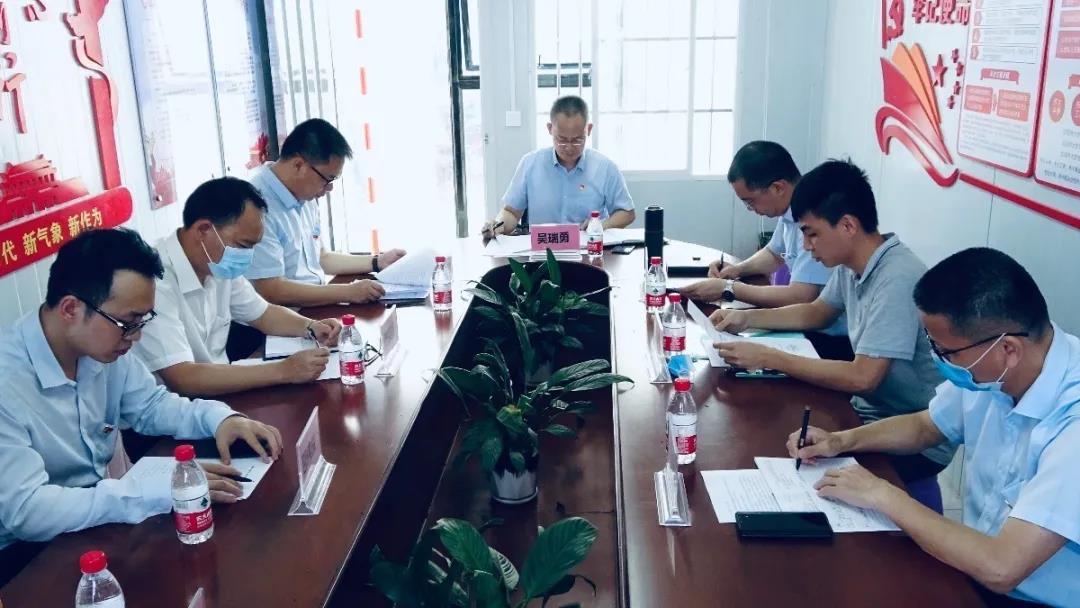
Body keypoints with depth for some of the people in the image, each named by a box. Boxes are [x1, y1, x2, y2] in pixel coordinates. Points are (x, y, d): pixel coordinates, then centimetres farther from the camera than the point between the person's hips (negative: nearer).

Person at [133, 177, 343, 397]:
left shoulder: (219, 267, 0)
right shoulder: (155, 283, -25)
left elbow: (263, 314, 15)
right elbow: (182, 379, -30)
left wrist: (311, 327, -5)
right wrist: (284, 371, -29)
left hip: (219, 391, 7)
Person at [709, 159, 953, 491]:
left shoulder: (896, 280, -27)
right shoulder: (850, 265, 0)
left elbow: (862, 378, -30)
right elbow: (816, 313, 18)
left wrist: (769, 358, -26)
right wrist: (747, 318, 3)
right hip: (871, 412, 8)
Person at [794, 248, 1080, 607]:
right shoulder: (988, 370, -8)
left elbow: (999, 568, -33)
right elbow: (924, 427, 12)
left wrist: (882, 495, -22)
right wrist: (841, 441, -4)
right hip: (977, 565, 6)